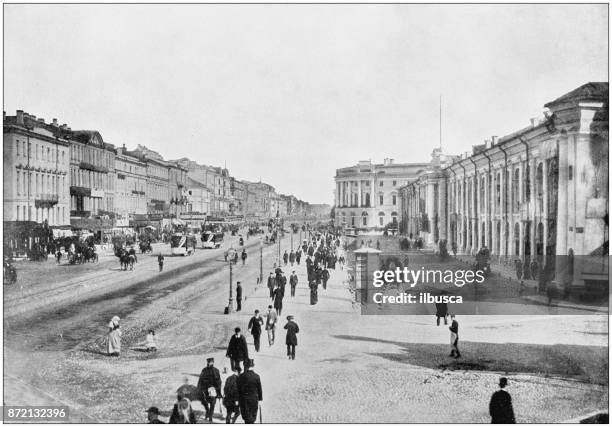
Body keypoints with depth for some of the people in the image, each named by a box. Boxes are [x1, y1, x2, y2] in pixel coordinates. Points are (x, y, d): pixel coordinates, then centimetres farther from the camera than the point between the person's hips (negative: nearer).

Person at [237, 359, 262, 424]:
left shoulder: (241, 376, -8)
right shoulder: (256, 376, -8)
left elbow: (238, 389, -4)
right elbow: (259, 389, -2)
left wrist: (238, 399, 4)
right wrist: (260, 399, 8)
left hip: (244, 400, 0)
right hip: (254, 399, 0)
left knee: (246, 417, 7)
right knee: (252, 418, 13)